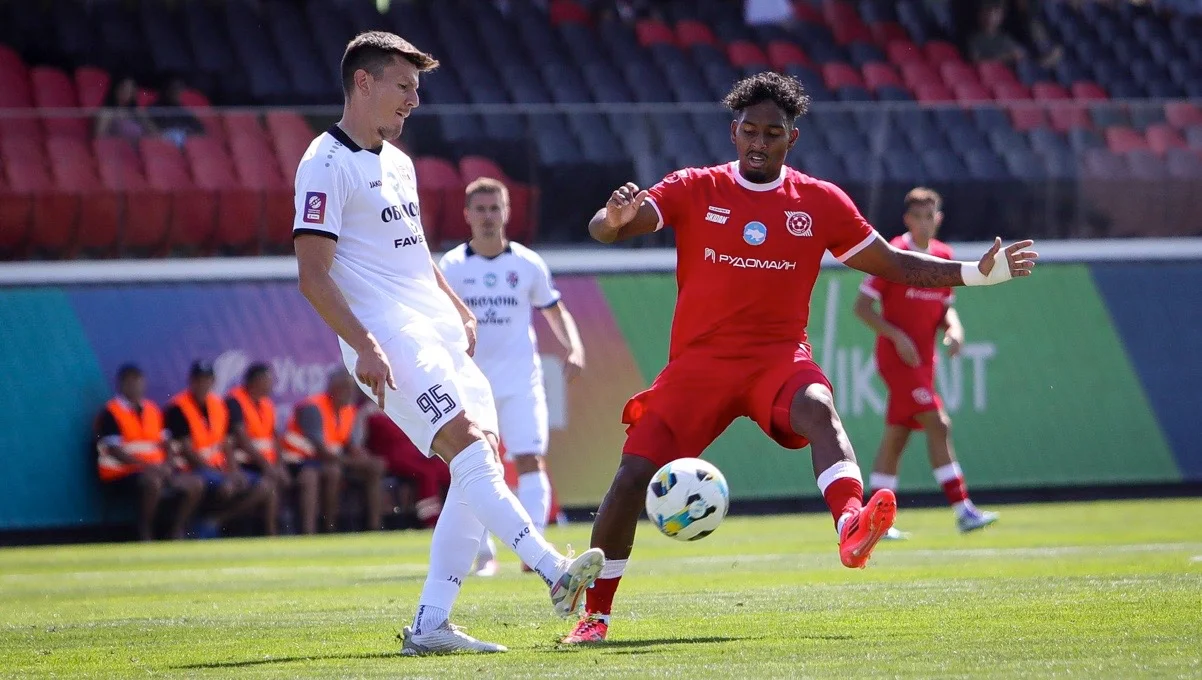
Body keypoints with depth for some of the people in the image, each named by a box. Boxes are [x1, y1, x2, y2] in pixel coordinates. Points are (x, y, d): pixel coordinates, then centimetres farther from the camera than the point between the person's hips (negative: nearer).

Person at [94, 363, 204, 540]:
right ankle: (145, 535, -24)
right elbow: (115, 452, -14)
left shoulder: (152, 410, 16)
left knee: (195, 484, -7)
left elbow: (164, 443, 15)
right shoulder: (110, 413, -6)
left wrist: (165, 466, -7)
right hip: (121, 473, -7)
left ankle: (177, 533, -1)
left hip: (154, 469, 7)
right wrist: (148, 466, -21)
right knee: (153, 482, -37)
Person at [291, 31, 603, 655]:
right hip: (390, 339, -9)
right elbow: (312, 273, -14)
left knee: (484, 462, -2)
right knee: (469, 447, -23)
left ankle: (430, 626, 0)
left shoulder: (397, 162, 21)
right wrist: (363, 345, -22)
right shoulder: (326, 164, -7)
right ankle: (556, 573, -34)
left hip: (439, 332, 9)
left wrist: (459, 310, 21)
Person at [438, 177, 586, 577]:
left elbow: (554, 311, 14)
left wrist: (574, 348, -1)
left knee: (531, 459, -14)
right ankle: (484, 553, 10)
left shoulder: (528, 264, 5)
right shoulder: (452, 266, 3)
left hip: (521, 379, 0)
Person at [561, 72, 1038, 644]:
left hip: (779, 355, 0)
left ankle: (852, 526, -60)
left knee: (818, 408, -35)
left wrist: (978, 273, 5)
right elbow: (603, 230, -8)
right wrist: (615, 217, -33)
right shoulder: (694, 189, 2)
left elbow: (892, 265, 14)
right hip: (699, 361, 0)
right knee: (634, 475, -10)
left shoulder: (820, 202, 6)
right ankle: (595, 613, 8)